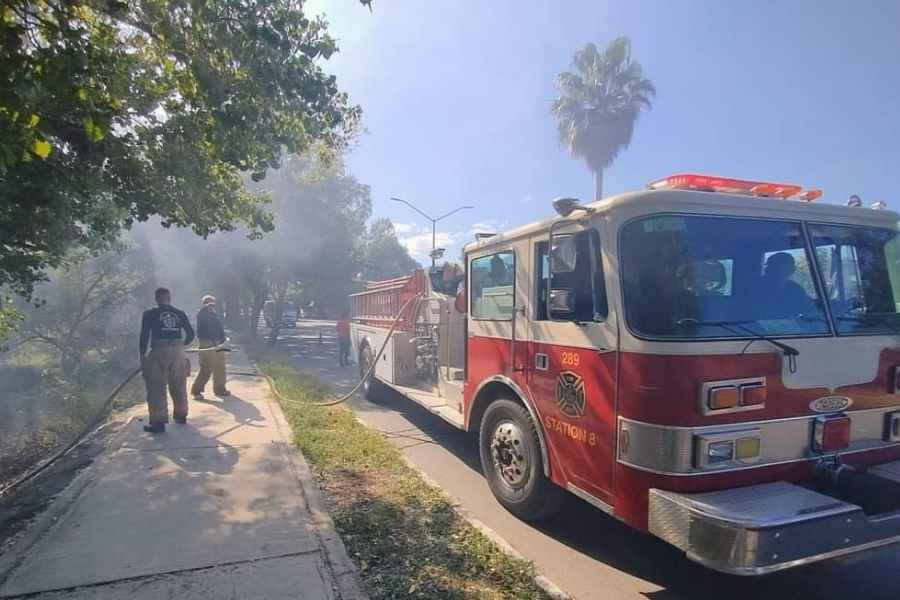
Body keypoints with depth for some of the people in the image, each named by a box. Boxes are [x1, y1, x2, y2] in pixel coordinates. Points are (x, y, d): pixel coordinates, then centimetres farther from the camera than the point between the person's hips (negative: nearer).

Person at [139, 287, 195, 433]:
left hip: (159, 352, -3)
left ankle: (158, 422, -1)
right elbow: (191, 334, 7)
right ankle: (181, 415, 29)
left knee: (157, 388, 2)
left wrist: (143, 354, 6)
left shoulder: (149, 314, 2)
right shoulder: (180, 314, 9)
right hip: (178, 352, 3)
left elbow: (144, 335, -2)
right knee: (179, 386, 16)